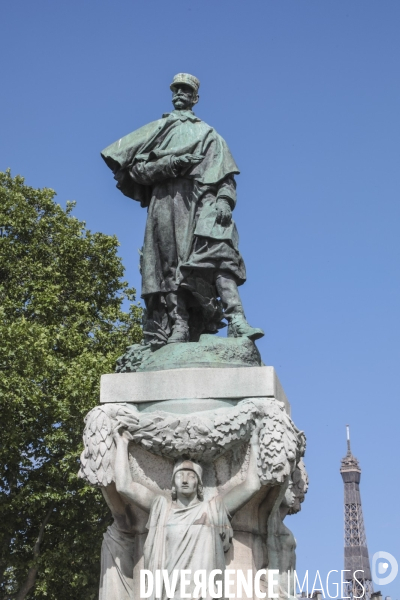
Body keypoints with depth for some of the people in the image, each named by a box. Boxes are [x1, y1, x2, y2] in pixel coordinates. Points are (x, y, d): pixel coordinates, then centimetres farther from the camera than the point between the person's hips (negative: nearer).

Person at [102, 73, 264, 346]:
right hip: (167, 202, 1)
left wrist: (225, 200, -8)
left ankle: (237, 320, -33)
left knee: (219, 252, -21)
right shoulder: (158, 129, 27)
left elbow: (225, 174, 12)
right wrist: (169, 164, -4)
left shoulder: (209, 134, 26)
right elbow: (134, 167, 13)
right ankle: (178, 326, -18)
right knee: (171, 264, -12)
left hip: (203, 203, -1)